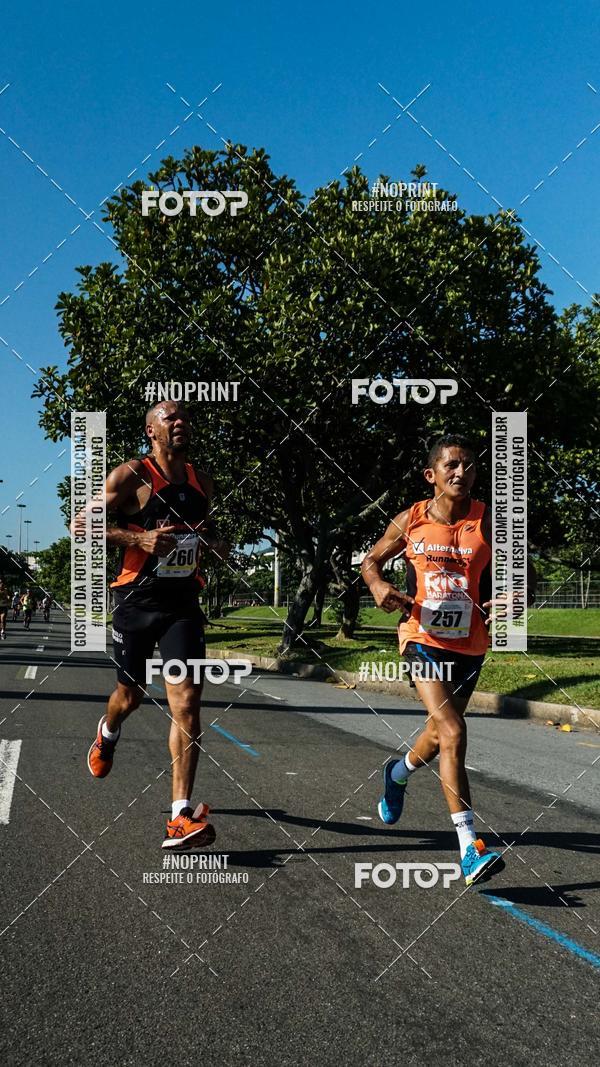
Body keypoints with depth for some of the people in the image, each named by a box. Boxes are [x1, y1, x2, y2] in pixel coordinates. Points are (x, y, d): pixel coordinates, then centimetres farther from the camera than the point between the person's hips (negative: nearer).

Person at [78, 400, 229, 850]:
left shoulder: (202, 481, 9)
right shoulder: (131, 476, -8)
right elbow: (81, 526, -9)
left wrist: (215, 542, 4)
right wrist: (139, 538, -21)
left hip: (183, 603, 3)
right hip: (137, 600, -3)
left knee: (187, 703, -10)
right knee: (131, 695, 15)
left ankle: (181, 817, -9)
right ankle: (107, 734, 53)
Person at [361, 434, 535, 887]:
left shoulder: (489, 522, -5)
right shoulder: (409, 521, -4)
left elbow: (525, 573, 1)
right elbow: (371, 560, 10)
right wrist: (378, 584, -12)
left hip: (469, 645, 3)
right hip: (423, 638, -2)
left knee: (440, 731, 19)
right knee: (453, 733, -19)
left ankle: (398, 773, 53)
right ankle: (470, 848, -13)